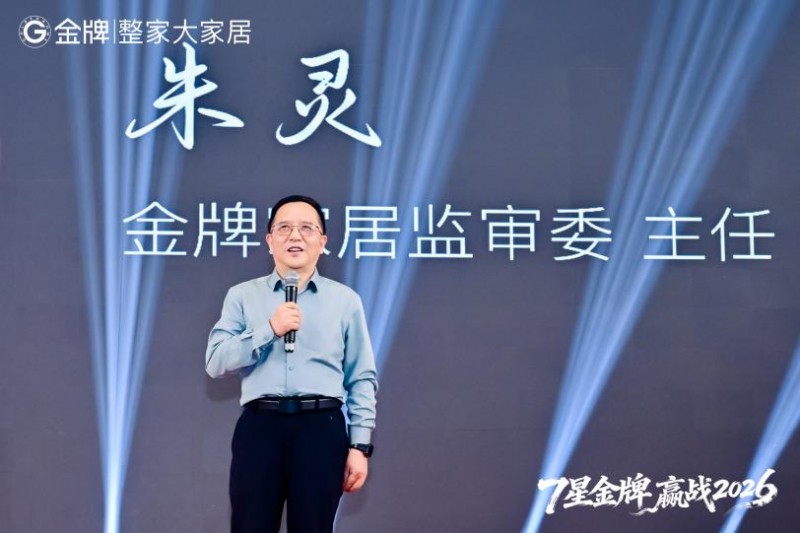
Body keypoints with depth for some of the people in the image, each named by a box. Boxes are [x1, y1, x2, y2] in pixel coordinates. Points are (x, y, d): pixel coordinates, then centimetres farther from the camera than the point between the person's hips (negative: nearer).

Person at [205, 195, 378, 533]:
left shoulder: (345, 300, 10)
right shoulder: (242, 296, 11)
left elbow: (362, 379, 7)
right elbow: (215, 362, -1)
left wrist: (360, 446, -1)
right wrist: (269, 329, -12)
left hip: (321, 428, 0)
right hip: (259, 427, 0)